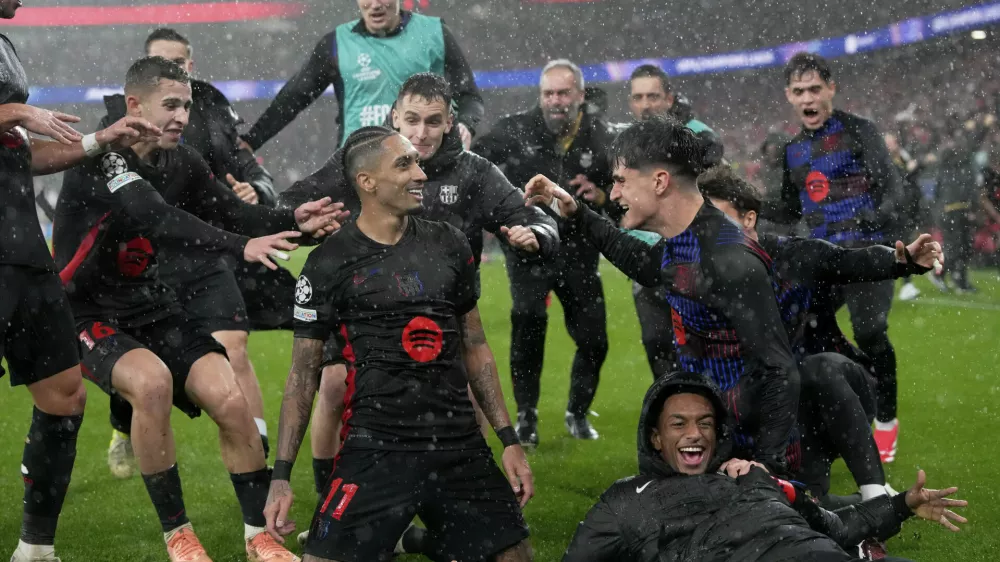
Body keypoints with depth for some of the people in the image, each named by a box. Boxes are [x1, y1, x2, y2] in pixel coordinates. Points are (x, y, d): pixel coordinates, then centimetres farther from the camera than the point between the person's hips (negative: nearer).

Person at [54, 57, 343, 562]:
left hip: (153, 308, 6)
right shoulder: (100, 160, -20)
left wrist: (293, 221, -25)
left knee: (230, 400, -12)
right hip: (90, 315, -6)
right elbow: (158, 221, -35)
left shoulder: (181, 163, 3)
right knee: (151, 380, -34)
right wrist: (240, 247, -46)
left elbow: (233, 211, -5)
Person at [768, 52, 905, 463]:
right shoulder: (794, 150, 13)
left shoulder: (858, 132, -4)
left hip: (866, 250, -6)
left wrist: (882, 213, -32)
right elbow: (791, 210, 20)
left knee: (870, 335, -13)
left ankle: (886, 421, 8)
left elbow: (892, 186, -10)